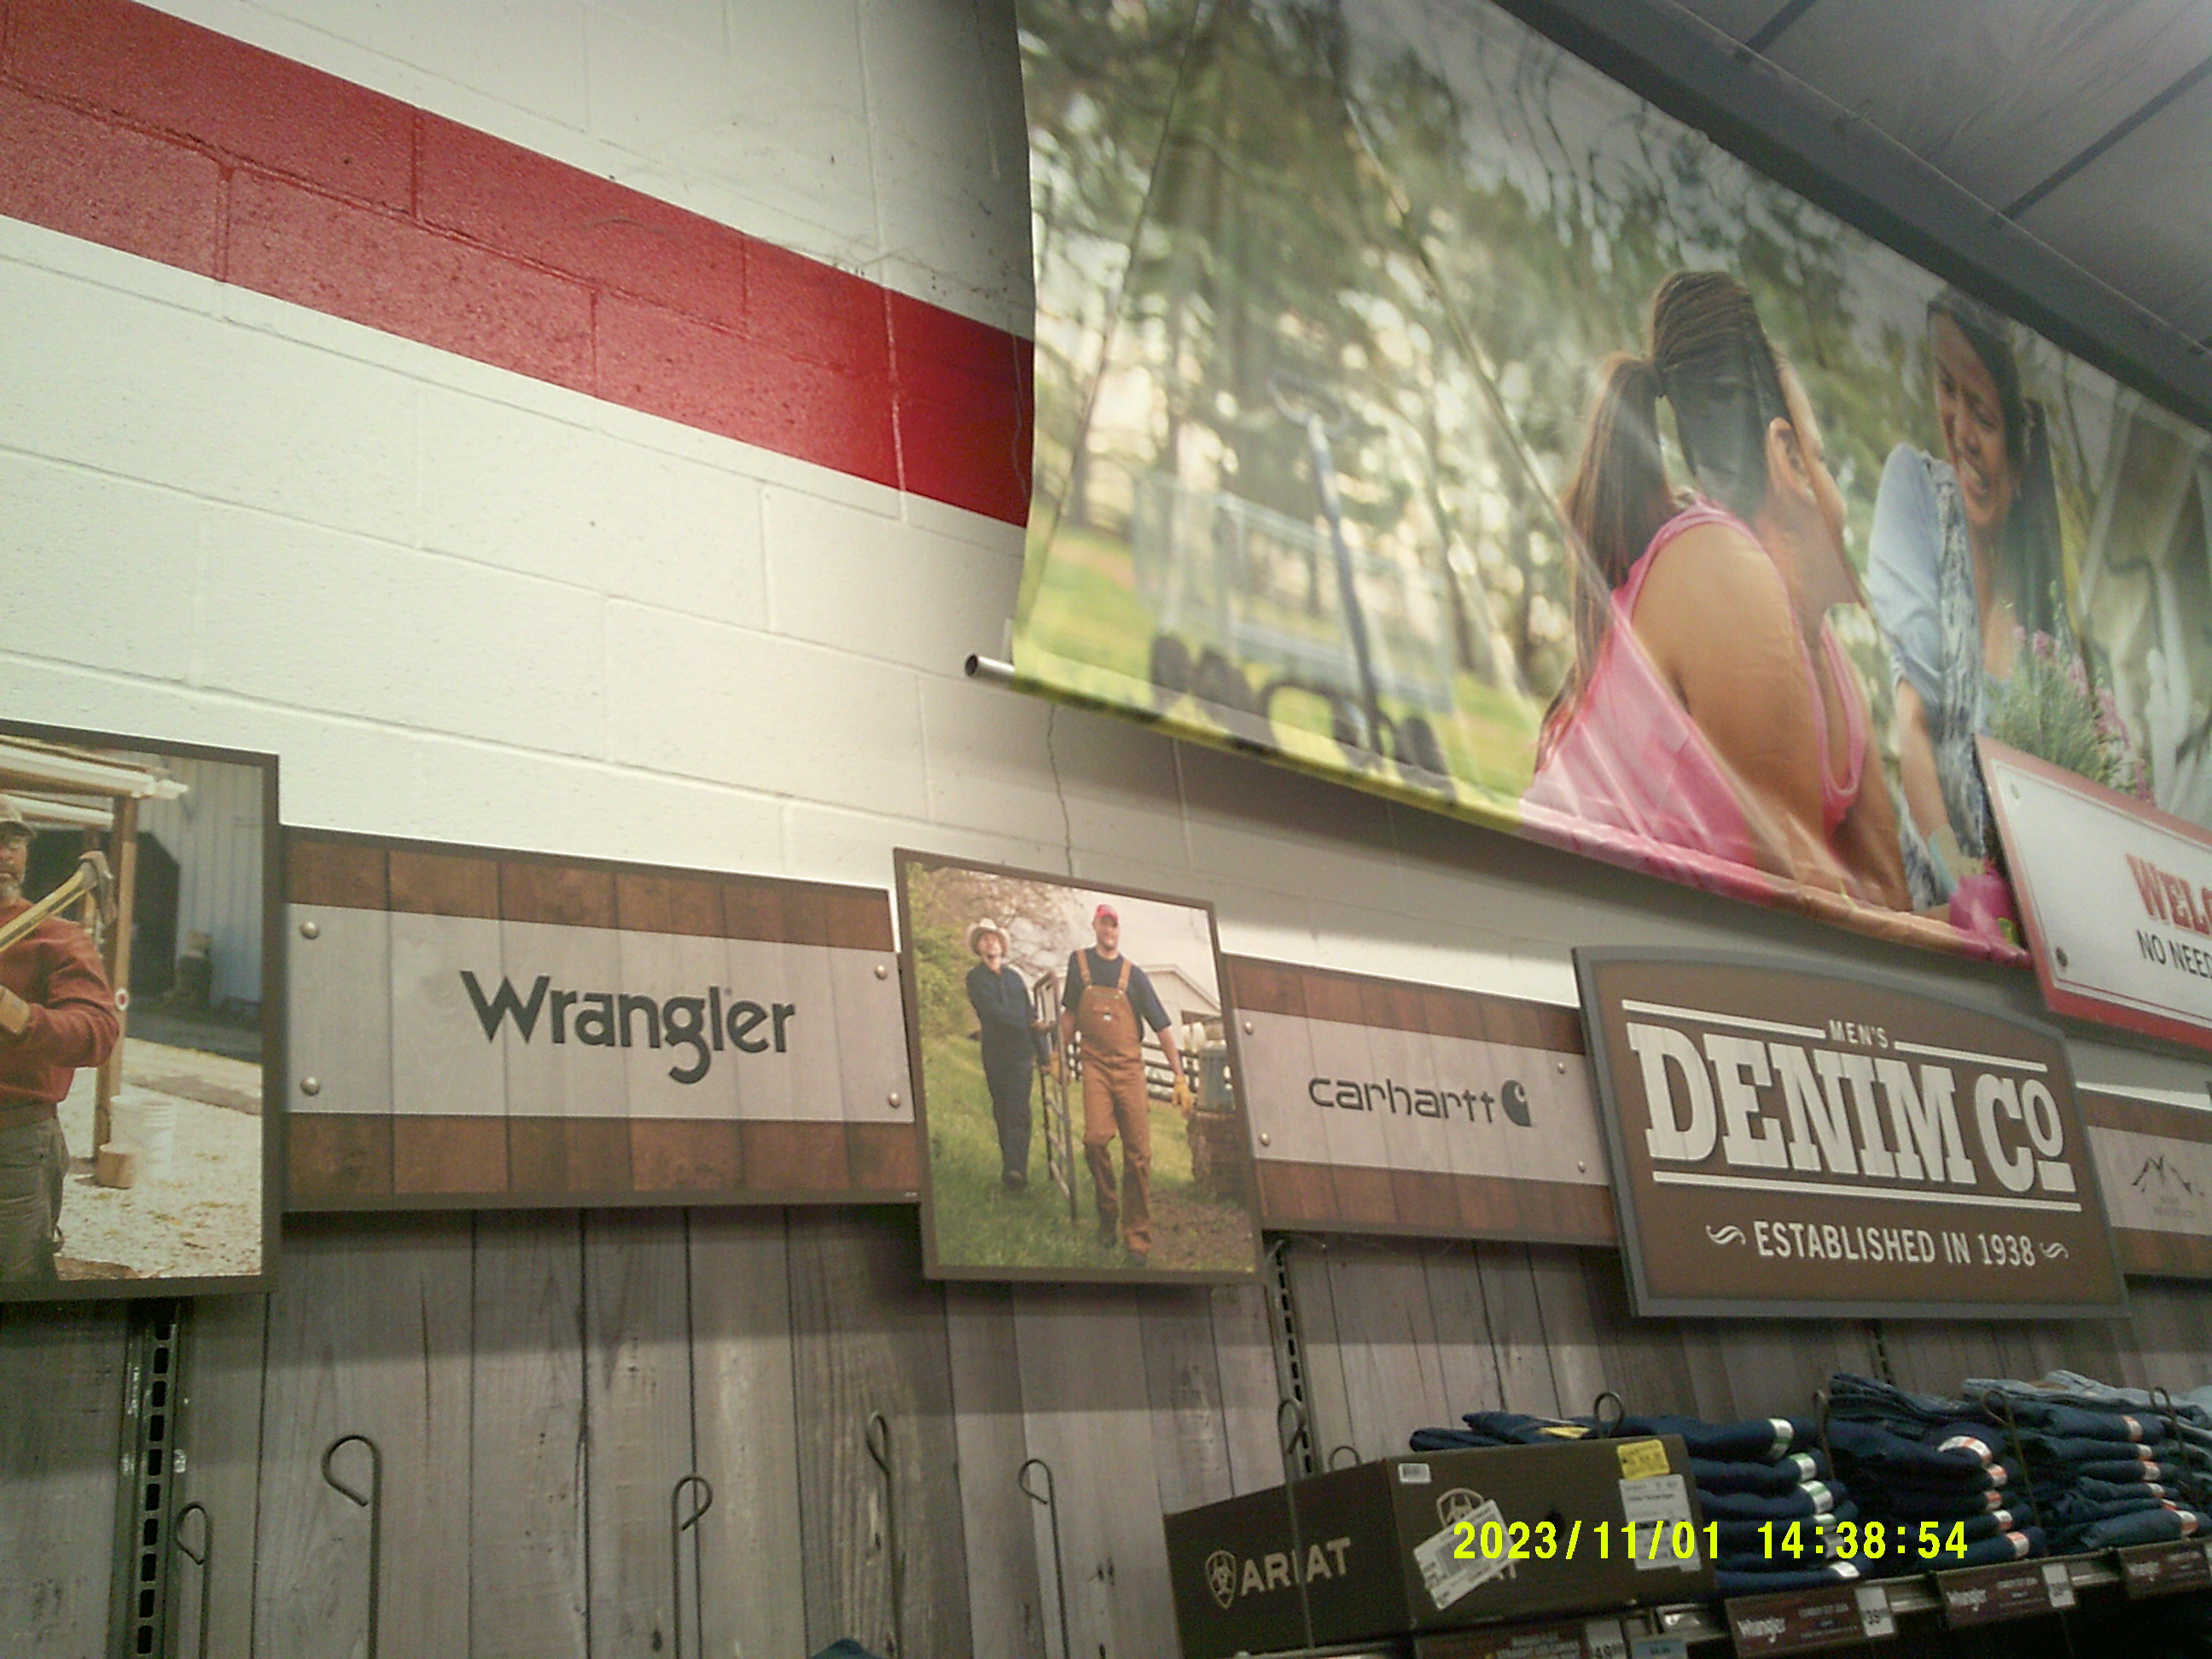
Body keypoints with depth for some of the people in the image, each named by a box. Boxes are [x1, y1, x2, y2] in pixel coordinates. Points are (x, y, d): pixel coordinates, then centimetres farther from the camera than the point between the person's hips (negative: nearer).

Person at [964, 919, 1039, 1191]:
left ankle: (1015, 1169, -22)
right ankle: (1013, 1168, 10)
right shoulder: (976, 977, 7)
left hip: (1021, 1053, 1)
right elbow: (991, 1009, -8)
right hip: (996, 1054, -1)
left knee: (1018, 1111, -12)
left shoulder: (1014, 976, 18)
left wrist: (1038, 1053, 9)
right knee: (1003, 1112, 3)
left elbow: (1029, 1014, 17)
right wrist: (1026, 1025, -13)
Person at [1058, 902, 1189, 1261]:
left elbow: (1162, 1027, 3)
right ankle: (1107, 1212, 1)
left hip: (1130, 1067, 0)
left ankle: (1137, 1238, 4)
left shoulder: (1133, 974, 5)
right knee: (1096, 1137, -21)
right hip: (1095, 1064, 0)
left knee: (1138, 1153, -4)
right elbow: (1070, 1013, 21)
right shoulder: (1079, 963, 9)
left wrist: (1179, 1077, -4)